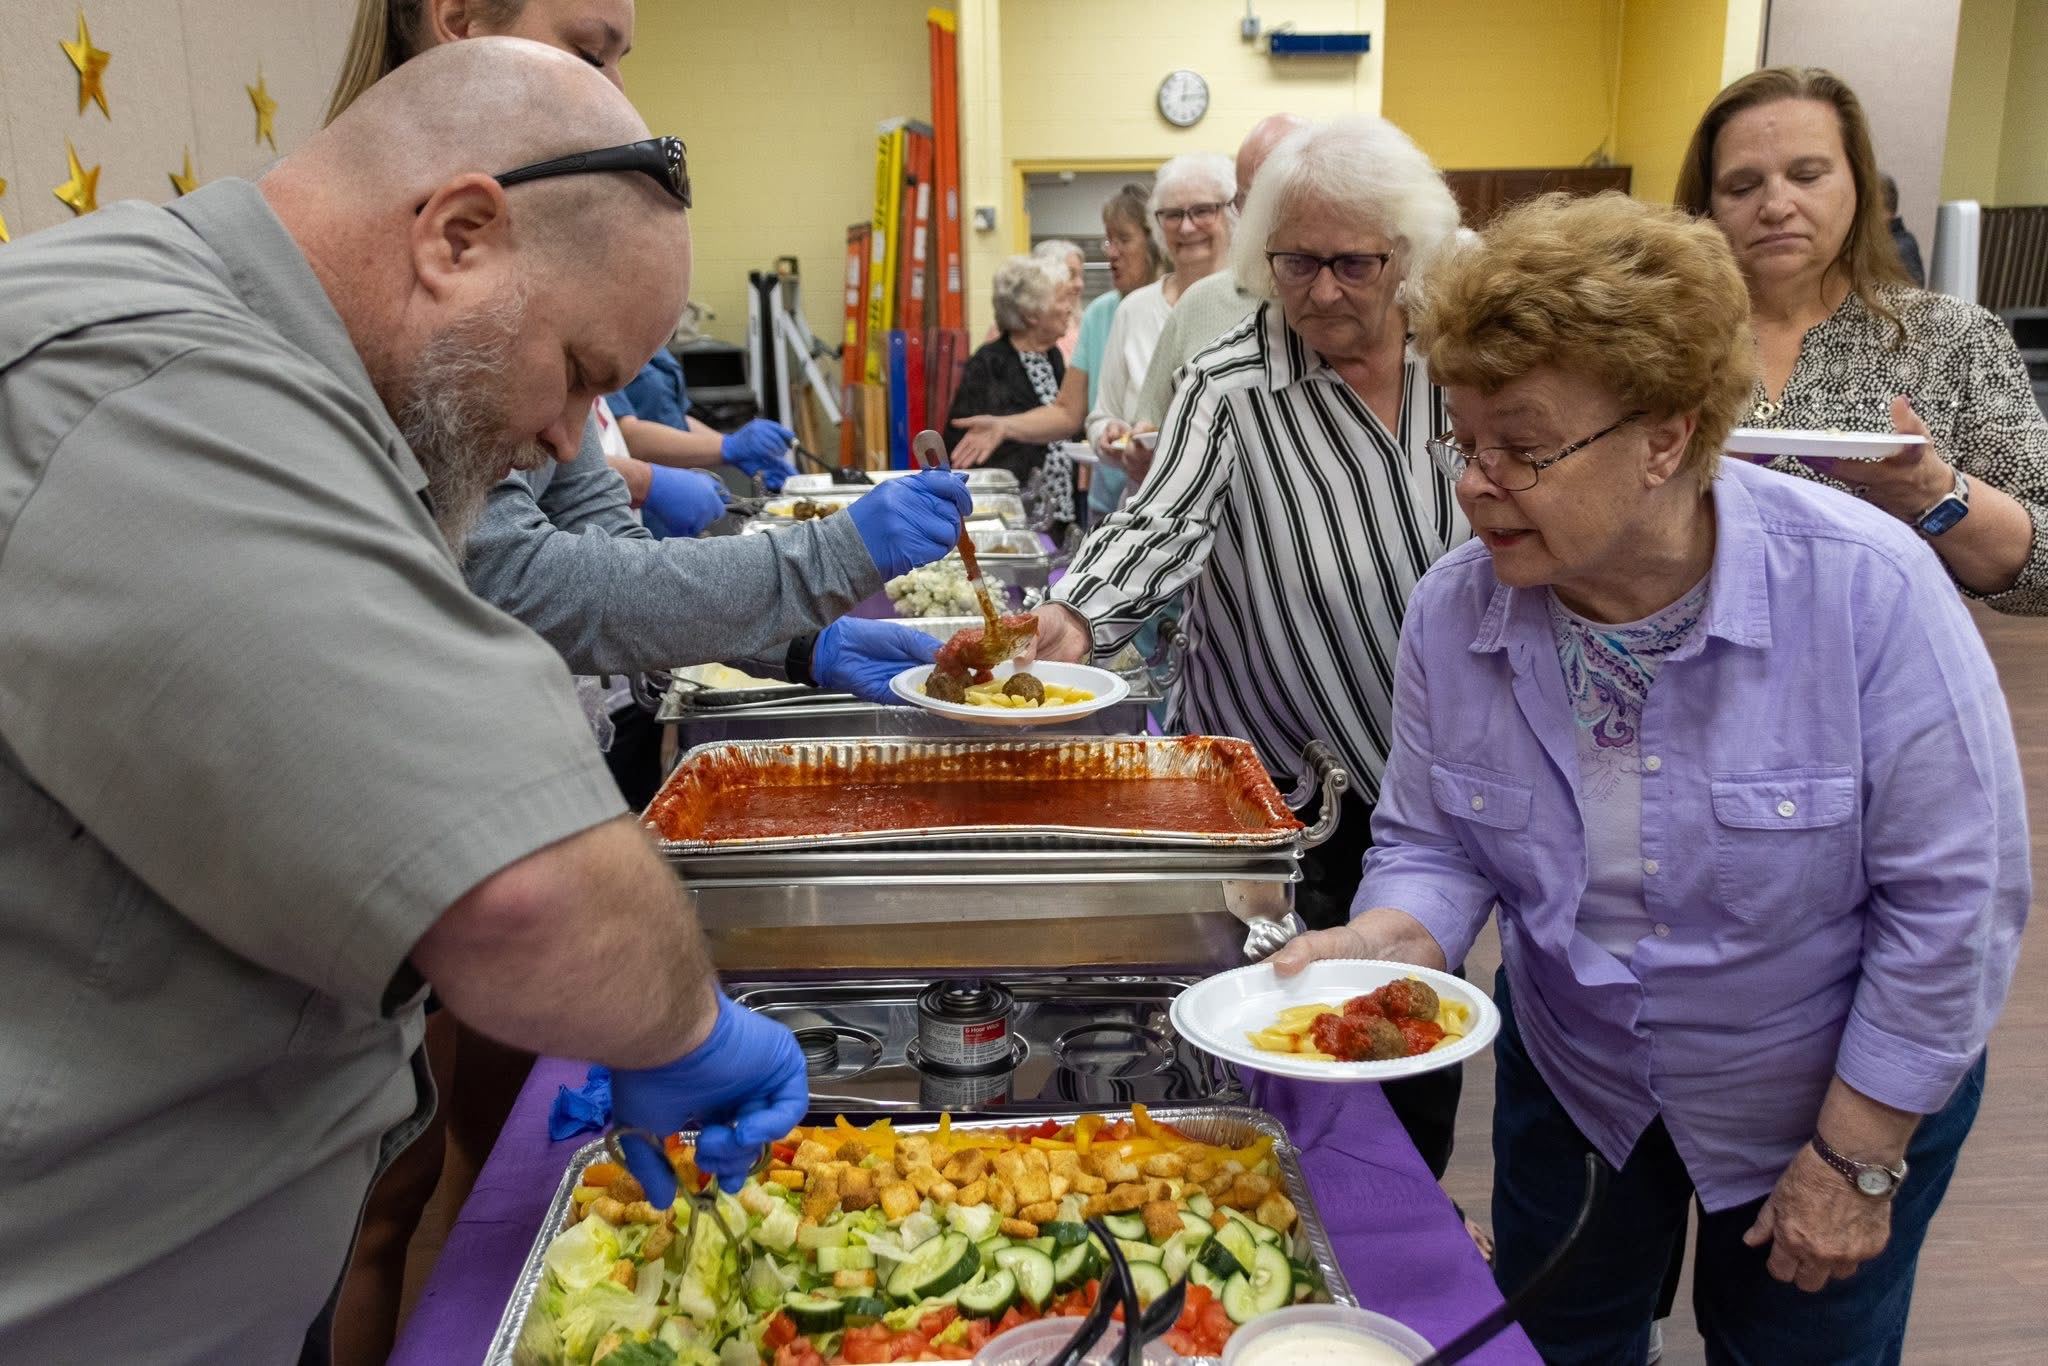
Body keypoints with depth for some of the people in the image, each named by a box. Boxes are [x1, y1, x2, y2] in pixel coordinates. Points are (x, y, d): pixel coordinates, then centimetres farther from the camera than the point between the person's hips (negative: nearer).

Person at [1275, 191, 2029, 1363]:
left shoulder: (1866, 590, -28)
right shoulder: (1453, 611, -19)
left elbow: (1952, 900, -21)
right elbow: (1435, 846, -8)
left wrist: (1855, 1158, -15)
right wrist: (1391, 941, -31)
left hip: (1839, 1090, -2)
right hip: (1572, 1078, 3)